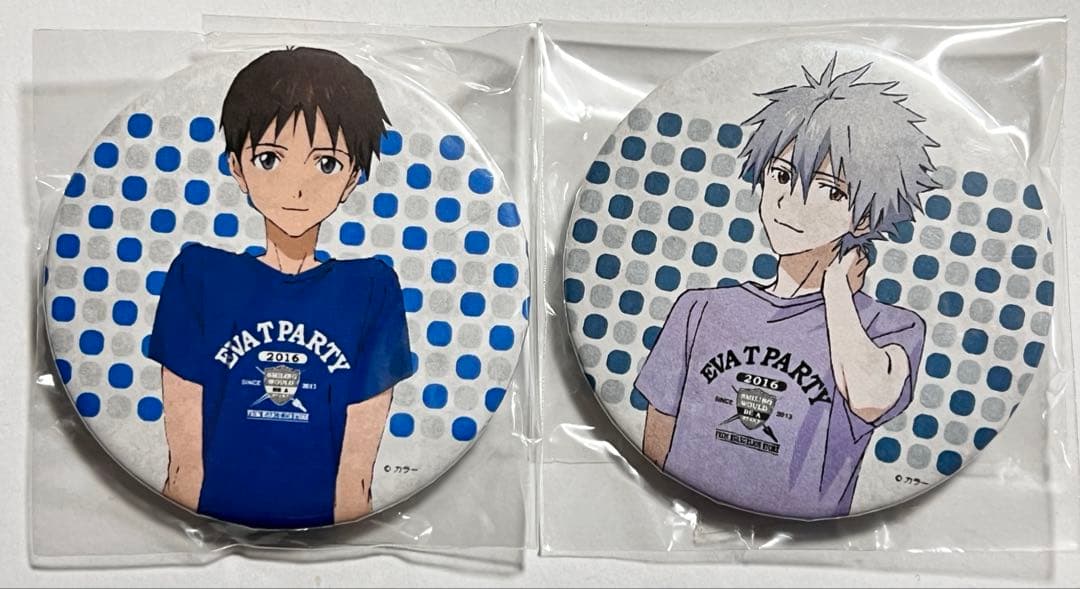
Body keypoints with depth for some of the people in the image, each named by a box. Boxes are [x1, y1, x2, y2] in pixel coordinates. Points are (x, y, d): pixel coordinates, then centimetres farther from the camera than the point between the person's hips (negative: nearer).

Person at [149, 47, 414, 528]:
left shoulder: (371, 290, -8)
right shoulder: (198, 277, -7)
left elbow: (357, 470, -6)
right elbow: (183, 457, -3)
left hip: (324, 530, 0)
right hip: (214, 522, 1)